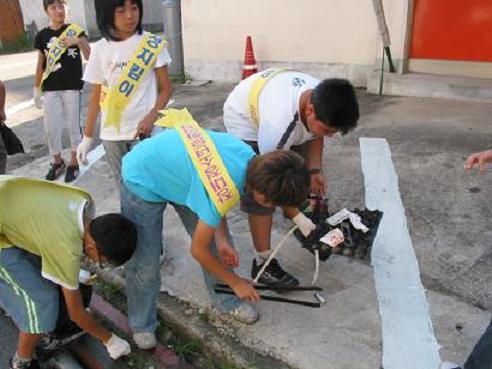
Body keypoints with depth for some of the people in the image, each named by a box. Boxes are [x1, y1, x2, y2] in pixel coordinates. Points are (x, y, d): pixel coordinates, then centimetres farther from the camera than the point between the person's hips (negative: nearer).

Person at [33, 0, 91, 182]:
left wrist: (78, 41, -24)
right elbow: (40, 64, 11)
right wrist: (36, 89, 13)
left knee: (73, 125, 4)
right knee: (51, 128, 5)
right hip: (50, 89, 3)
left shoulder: (76, 30, -1)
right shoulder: (41, 35, 6)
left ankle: (74, 162, 19)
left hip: (72, 86, -2)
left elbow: (89, 56, -7)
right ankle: (58, 161, 25)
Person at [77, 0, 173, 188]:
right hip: (112, 134, 3)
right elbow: (96, 96, 10)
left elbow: (165, 88, -1)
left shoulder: (153, 44, -4)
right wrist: (87, 137, 11)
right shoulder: (100, 49, 3)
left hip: (145, 131, -2)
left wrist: (151, 118, -17)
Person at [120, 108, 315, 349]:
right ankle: (141, 325, 26)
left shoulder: (248, 155, -20)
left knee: (218, 242, 7)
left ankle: (226, 302, 28)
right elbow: (199, 251, -22)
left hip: (177, 171, 7)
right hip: (142, 182, -7)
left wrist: (221, 240, -10)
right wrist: (236, 282, -8)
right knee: (145, 264, 0)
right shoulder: (224, 192, -39)